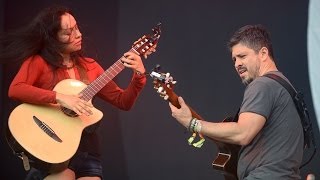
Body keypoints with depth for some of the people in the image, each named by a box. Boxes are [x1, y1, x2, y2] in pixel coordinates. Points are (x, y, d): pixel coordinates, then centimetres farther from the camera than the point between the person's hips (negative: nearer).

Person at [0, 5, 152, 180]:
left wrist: (139, 76, -3)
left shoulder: (89, 66, 12)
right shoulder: (38, 61, -2)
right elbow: (15, 90, -21)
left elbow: (123, 102, 13)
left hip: (86, 147, 5)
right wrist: (59, 97, -27)